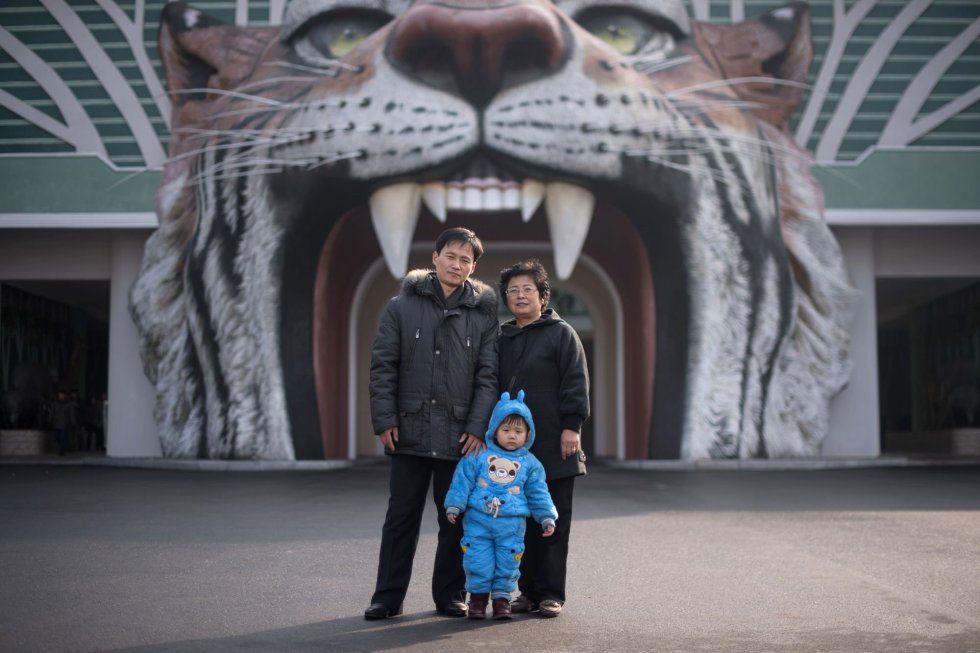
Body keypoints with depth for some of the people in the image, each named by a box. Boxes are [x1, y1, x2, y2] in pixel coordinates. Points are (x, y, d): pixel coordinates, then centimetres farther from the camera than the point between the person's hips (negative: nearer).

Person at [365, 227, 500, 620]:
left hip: (460, 436, 1)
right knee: (401, 518, 6)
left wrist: (478, 428, -6)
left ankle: (450, 595, 20)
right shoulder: (402, 306, 3)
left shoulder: (482, 314, 5)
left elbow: (489, 375, 2)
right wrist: (384, 419, -6)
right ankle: (388, 597, 15)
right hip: (410, 432, -1)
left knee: (456, 520, 8)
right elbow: (383, 365, 1)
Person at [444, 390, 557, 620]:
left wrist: (546, 518, 6)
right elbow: (463, 480, 1)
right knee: (478, 561, 1)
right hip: (478, 521, -1)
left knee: (507, 563, 5)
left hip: (511, 524, 1)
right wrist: (454, 506, -2)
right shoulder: (478, 456, 0)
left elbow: (538, 493, 9)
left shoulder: (530, 463, 4)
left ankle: (502, 597, 20)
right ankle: (478, 596, 17)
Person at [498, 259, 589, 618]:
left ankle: (550, 594, 5)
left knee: (552, 521, 0)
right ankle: (528, 591, 16)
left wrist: (571, 427, -13)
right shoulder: (501, 338, 16)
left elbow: (576, 383, -5)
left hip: (553, 447, -5)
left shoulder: (561, 333, 1)